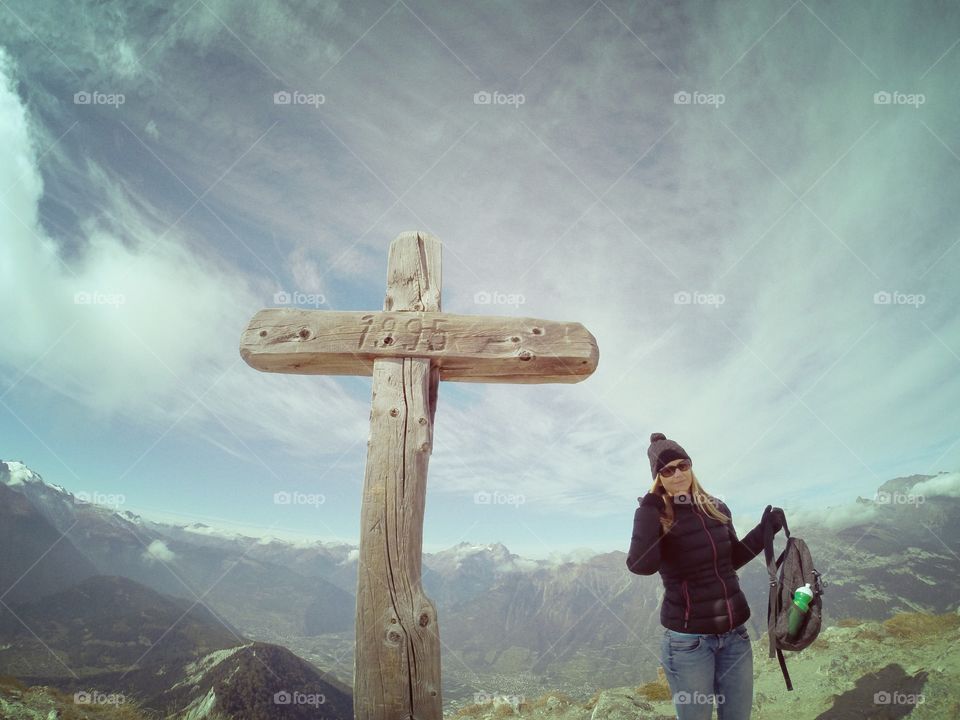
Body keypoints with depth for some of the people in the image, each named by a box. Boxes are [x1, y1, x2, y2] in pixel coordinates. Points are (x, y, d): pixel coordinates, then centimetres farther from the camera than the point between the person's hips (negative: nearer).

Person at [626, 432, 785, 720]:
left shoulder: (717, 508, 4)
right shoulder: (655, 517, -11)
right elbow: (641, 565, -31)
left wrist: (766, 529, 8)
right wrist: (649, 508, -25)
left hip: (734, 632, 5)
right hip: (688, 639, -5)